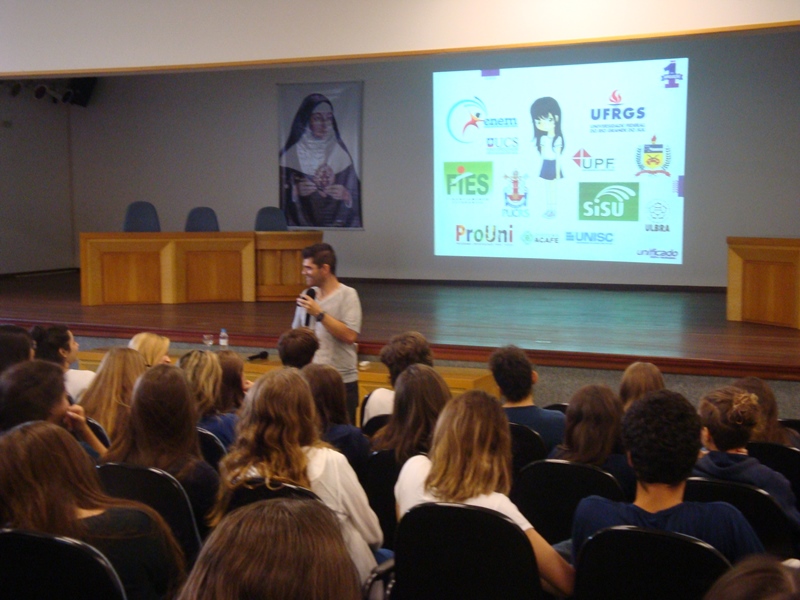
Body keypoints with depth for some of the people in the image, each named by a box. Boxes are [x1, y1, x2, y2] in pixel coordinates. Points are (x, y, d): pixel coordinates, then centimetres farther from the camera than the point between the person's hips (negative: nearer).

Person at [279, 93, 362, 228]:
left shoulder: (341, 155, 10)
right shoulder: (291, 155, 3)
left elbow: (356, 196, 12)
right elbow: (281, 196, 5)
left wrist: (345, 195, -7)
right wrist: (295, 191, -13)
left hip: (339, 225, 2)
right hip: (300, 224, -2)